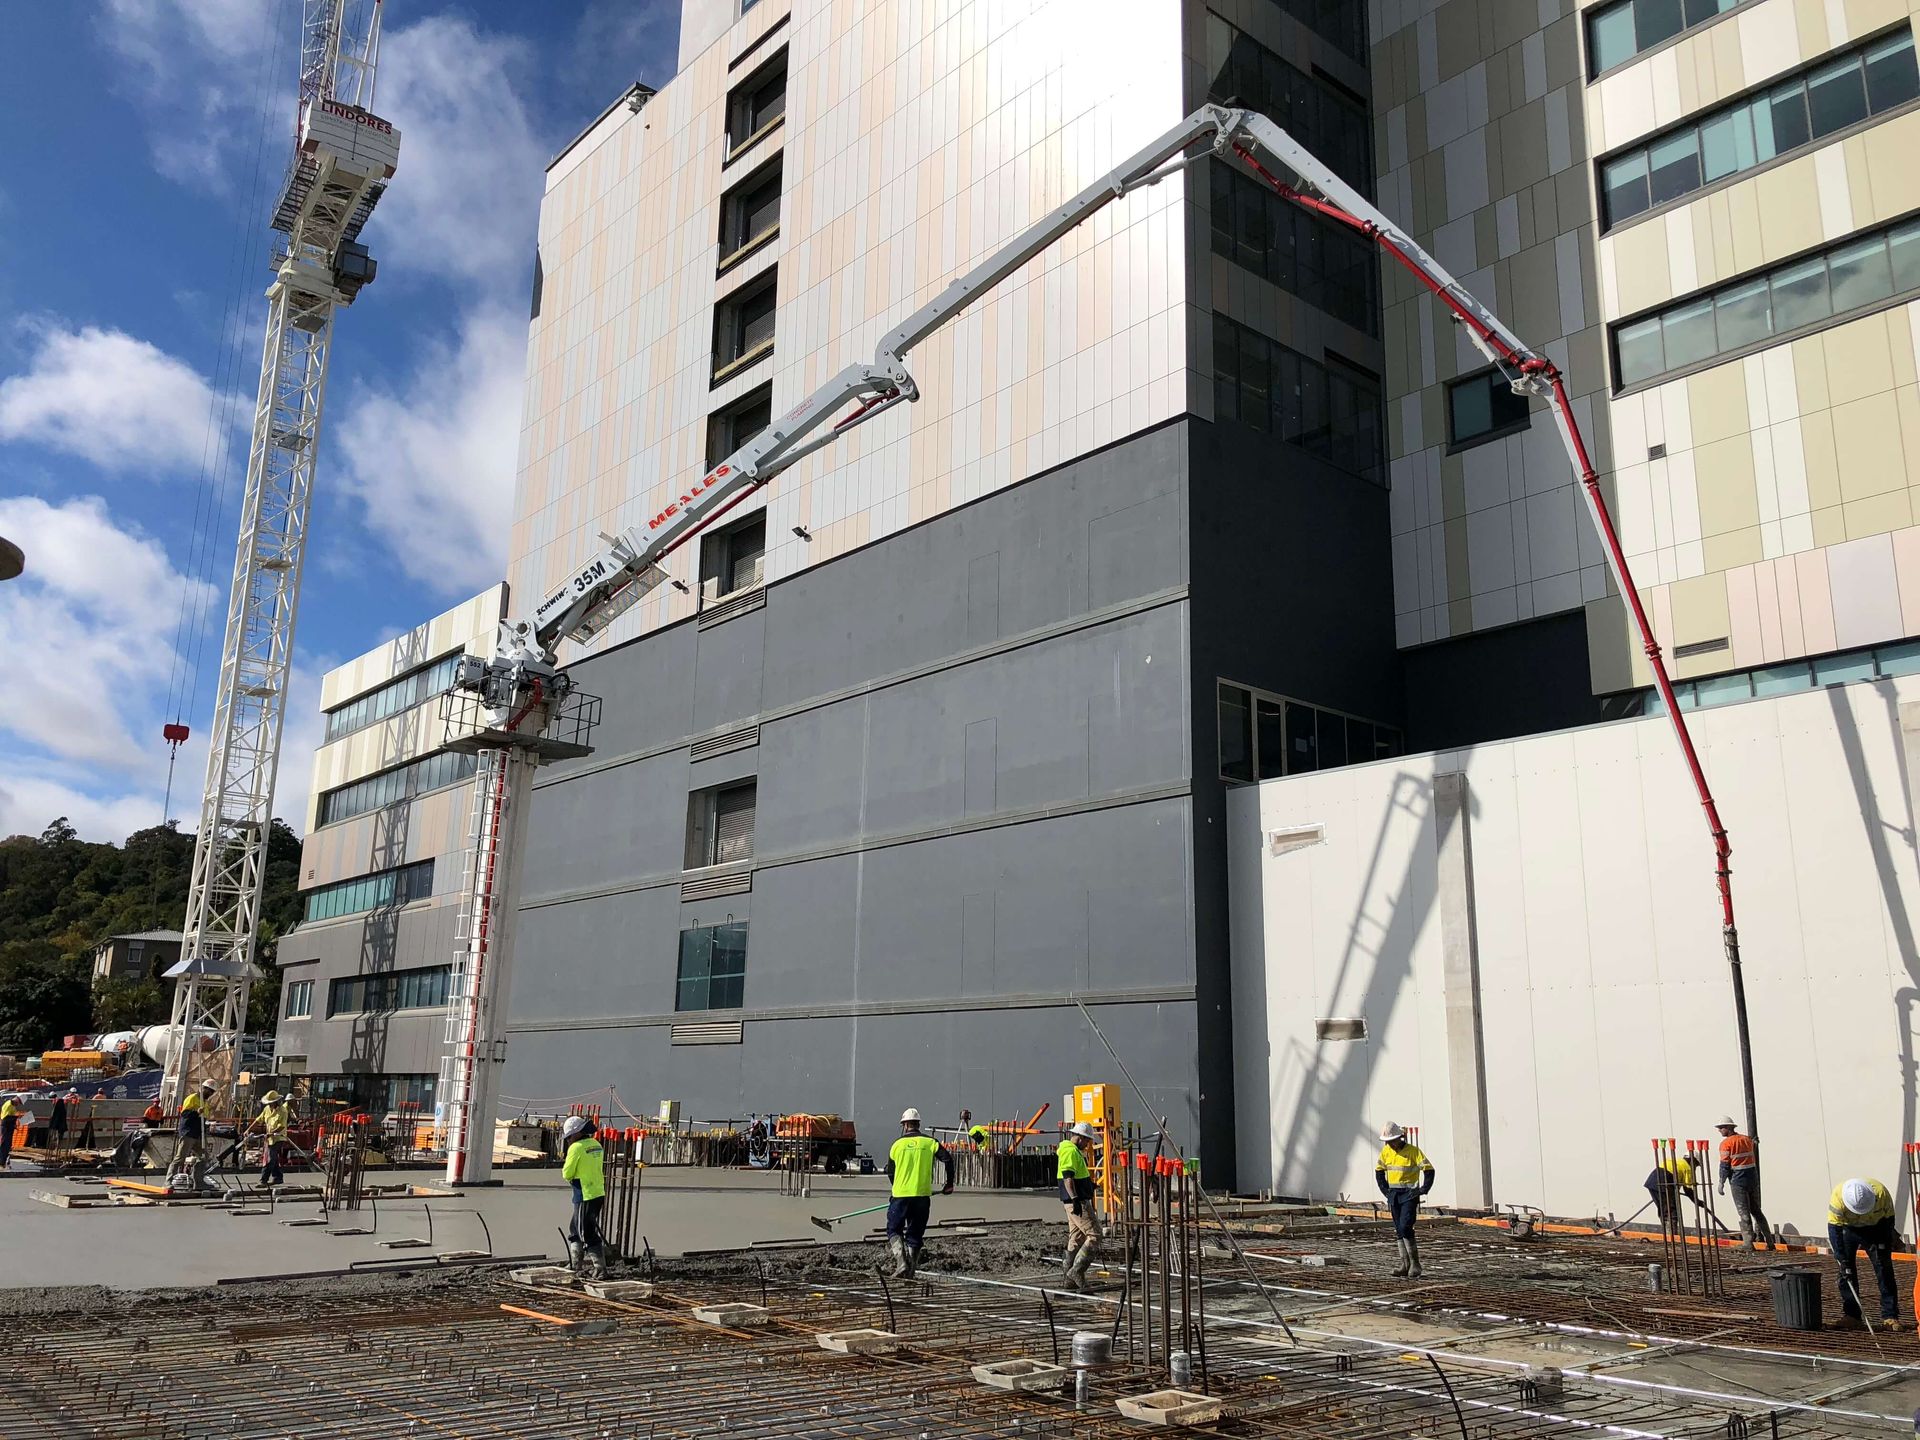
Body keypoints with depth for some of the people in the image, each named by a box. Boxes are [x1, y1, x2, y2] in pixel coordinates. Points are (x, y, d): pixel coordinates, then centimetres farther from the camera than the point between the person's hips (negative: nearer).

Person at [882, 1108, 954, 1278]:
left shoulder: (897, 1144, 3)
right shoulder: (930, 1142, 3)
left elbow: (890, 1172, 11)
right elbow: (948, 1159, -6)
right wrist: (949, 1184, 4)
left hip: (900, 1194, -1)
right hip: (923, 1195, 1)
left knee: (894, 1230, 11)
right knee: (915, 1234, 12)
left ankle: (901, 1262, -8)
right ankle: (910, 1271, 11)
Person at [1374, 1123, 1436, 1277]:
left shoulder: (1413, 1151, -13)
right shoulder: (1386, 1151, 5)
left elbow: (1429, 1170, -12)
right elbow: (1379, 1171, 16)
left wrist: (1423, 1190, -13)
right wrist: (1385, 1190, 8)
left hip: (1410, 1195, -6)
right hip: (1394, 1195, 6)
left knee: (1405, 1227, -16)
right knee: (1399, 1230, 8)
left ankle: (1415, 1263, -5)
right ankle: (1405, 1263, 15)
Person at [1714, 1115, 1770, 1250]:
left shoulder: (1726, 1143, -10)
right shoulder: (1747, 1139, 10)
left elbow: (1724, 1165, -11)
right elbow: (1753, 1158, 19)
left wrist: (1721, 1183, -6)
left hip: (1738, 1182, -6)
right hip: (1753, 1178, 6)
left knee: (1744, 1213, -2)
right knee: (1756, 1210, 16)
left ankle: (1749, 1243, -3)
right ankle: (1769, 1239, 18)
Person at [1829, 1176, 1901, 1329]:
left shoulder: (1881, 1192, -31)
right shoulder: (1837, 1197, -34)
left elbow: (1888, 1218, -12)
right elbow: (1834, 1227, -29)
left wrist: (1883, 1246, -12)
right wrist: (1842, 1259, -31)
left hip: (1876, 1227, 1)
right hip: (1847, 1227, 0)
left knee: (1884, 1269, -7)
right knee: (1846, 1270, -5)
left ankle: (1890, 1316, -2)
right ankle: (1851, 1315, 3)